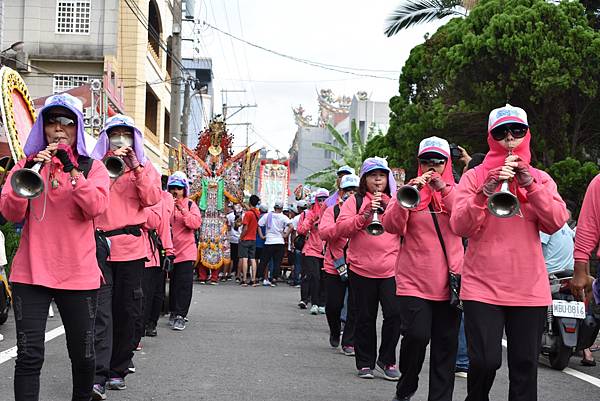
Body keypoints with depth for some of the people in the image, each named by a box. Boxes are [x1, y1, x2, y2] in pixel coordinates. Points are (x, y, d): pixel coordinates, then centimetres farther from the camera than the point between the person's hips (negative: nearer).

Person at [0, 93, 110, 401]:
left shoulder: (93, 167, 7)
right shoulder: (27, 163, 9)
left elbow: (95, 207, -12)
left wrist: (71, 168, -20)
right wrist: (28, 173, -19)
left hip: (78, 273, 0)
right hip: (30, 272, 0)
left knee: (83, 354, 8)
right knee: (29, 356, -7)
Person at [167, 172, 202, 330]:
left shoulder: (190, 205, 4)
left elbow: (196, 223, -11)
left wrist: (182, 209, -17)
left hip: (186, 251, -2)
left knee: (184, 284, -7)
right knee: (172, 283, 10)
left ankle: (180, 315, -4)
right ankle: (173, 312, 21)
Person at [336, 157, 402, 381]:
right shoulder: (355, 201, 8)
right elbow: (341, 228, -5)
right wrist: (365, 215, -15)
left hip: (391, 268, 1)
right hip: (362, 268, -1)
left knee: (394, 313, -10)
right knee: (365, 318, 6)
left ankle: (387, 359, 6)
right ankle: (365, 363, 17)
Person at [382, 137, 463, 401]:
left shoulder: (454, 192, 12)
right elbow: (391, 226, -9)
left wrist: (443, 189, -20)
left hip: (449, 281, 2)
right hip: (414, 281, -2)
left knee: (446, 344, 4)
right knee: (417, 335, -16)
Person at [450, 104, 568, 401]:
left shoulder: (540, 179, 11)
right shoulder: (474, 177, 4)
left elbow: (556, 223, -4)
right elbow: (460, 226, -8)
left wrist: (530, 184, -14)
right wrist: (486, 191, -20)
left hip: (529, 287, 3)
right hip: (483, 285, -2)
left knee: (525, 365, 4)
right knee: (485, 361, -10)